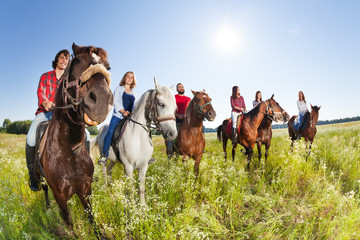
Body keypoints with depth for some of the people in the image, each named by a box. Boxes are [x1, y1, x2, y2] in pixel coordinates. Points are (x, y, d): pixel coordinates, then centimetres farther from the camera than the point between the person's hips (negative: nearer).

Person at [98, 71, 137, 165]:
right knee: (110, 132, -21)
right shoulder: (118, 88, 12)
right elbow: (116, 101, -1)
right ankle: (104, 156, -17)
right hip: (118, 115, -3)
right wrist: (123, 111, -17)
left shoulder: (134, 93, 23)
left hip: (130, 117, 4)